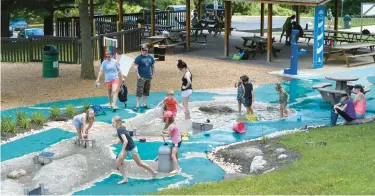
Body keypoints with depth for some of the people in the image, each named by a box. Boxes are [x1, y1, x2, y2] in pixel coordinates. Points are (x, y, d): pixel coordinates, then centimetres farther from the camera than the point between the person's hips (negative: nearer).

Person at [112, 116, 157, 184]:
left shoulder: (119, 130, -25)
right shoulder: (121, 128, 2)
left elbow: (125, 141, -35)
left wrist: (122, 152, -33)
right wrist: (118, 142, 6)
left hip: (131, 149, -9)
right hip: (127, 148, 9)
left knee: (139, 163, 7)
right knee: (118, 162, 3)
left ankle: (154, 172, 24)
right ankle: (125, 178, 9)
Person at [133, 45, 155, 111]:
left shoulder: (150, 57, 11)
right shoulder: (139, 58, -6)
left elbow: (153, 67, 19)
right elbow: (135, 67, -10)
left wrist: (152, 74, 12)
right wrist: (138, 75, -15)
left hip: (149, 77, 6)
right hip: (141, 78, -6)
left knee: (146, 91, 11)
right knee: (139, 91, -8)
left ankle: (144, 104, 21)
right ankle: (137, 105, -6)